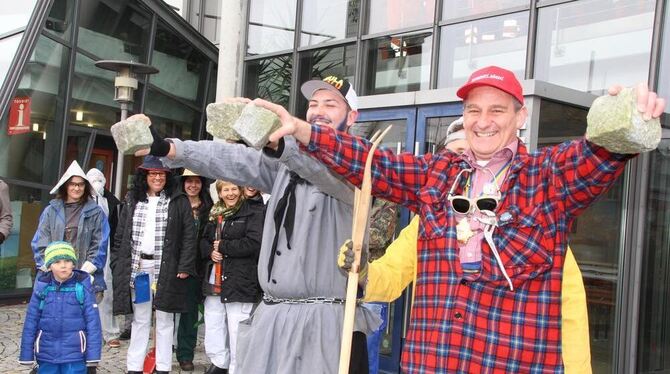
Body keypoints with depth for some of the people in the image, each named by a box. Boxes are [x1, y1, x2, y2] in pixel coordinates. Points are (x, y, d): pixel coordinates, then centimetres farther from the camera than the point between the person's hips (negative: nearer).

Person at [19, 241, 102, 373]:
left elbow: (92, 319, -6)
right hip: (46, 353, 2)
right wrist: (27, 354, 4)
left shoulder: (82, 286, -7)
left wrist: (93, 353, -8)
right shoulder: (42, 287, -2)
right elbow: (31, 320, 3)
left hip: (75, 353, -2)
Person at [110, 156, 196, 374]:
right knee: (139, 320, 10)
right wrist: (117, 264, 5)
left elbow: (189, 236, -4)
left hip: (166, 268, -3)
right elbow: (121, 235, 12)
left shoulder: (179, 201, 0)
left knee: (164, 320, 5)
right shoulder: (132, 200, 10)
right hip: (136, 267, 3)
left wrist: (185, 267, -10)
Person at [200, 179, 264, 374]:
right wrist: (210, 252, -2)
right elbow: (204, 240, 20)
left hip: (240, 282, -7)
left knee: (236, 332, -5)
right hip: (214, 281, 7)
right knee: (212, 327, 15)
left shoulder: (253, 212, -5)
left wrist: (223, 246, -10)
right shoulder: (215, 214, 16)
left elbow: (254, 243, -16)